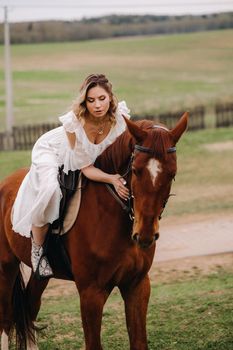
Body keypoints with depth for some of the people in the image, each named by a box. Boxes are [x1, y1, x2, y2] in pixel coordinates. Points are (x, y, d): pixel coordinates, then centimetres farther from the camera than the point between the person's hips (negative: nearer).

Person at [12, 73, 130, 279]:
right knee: (50, 190, -32)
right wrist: (112, 179, -49)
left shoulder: (120, 118, -29)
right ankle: (38, 248, -11)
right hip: (51, 152, -5)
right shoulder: (74, 122, -39)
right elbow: (86, 168, -33)